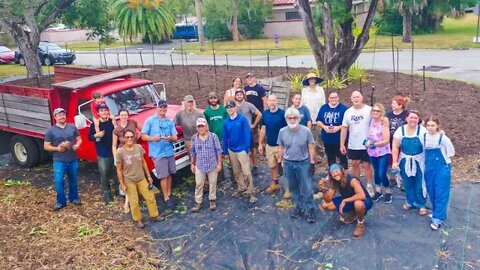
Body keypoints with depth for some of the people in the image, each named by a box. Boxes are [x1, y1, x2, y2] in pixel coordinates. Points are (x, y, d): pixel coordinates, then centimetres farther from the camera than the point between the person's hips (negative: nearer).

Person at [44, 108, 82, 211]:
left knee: (73, 181, 15)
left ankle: (74, 198, 32)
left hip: (73, 160, 3)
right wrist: (57, 148, -20)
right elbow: (46, 146, -2)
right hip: (59, 161, -3)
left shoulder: (72, 127, 4)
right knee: (58, 182, -7)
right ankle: (61, 201, 9)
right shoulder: (51, 130, -4)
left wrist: (77, 145, -12)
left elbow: (79, 139, 11)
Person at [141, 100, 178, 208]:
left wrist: (170, 138, -18)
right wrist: (153, 138, -22)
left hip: (169, 152, 4)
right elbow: (143, 136, -4)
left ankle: (169, 194, 24)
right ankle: (166, 198, 8)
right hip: (158, 153, -4)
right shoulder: (149, 120, -3)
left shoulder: (170, 122, 6)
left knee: (169, 174, 11)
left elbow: (175, 138, 4)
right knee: (164, 176, -1)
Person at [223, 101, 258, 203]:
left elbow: (247, 134, -10)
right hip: (231, 151, 5)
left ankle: (250, 192, 2)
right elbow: (225, 138, 8)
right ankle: (241, 189, 30)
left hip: (242, 150, -5)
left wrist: (246, 148, -15)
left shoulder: (242, 119, -10)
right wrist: (225, 152, 10)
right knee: (236, 172, 15)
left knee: (246, 172, -6)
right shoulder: (226, 122, 3)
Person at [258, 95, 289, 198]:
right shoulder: (265, 113, 1)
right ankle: (275, 183, 35)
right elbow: (263, 129, 8)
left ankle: (289, 187, 11)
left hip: (281, 145, -5)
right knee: (272, 166, 17)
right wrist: (260, 143, 7)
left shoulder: (282, 113, -13)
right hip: (269, 145, 5)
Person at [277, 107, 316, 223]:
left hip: (303, 163, -3)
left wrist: (312, 162, -5)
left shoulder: (306, 131, -11)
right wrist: (281, 161, 7)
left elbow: (311, 147, -5)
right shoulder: (282, 131, -4)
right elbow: (281, 148, 6)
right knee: (293, 187, 14)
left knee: (307, 188, 1)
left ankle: (310, 210, 13)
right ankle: (298, 207, 31)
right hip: (288, 163, 3)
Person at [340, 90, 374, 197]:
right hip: (353, 145, 4)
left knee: (366, 165, 4)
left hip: (366, 144, -4)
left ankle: (369, 186, 19)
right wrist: (342, 144, 3)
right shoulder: (348, 112, 3)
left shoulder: (369, 110, -9)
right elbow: (344, 128, 6)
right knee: (355, 164, 14)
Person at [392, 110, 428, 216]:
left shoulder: (422, 131, -10)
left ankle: (421, 205, 22)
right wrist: (395, 161, -7)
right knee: (408, 183, 15)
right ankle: (410, 202, 34)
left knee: (420, 184, 6)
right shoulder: (400, 130, -5)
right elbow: (395, 147, -3)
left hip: (419, 161, -2)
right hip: (405, 161, 2)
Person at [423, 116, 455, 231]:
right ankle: (437, 212, 31)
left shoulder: (443, 138, -14)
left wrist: (441, 160, 2)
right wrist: (430, 160, 4)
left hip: (442, 168, -5)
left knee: (441, 193, -3)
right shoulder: (424, 137, -2)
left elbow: (450, 153, -3)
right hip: (429, 169, 5)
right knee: (432, 193, 12)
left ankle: (437, 219, 0)